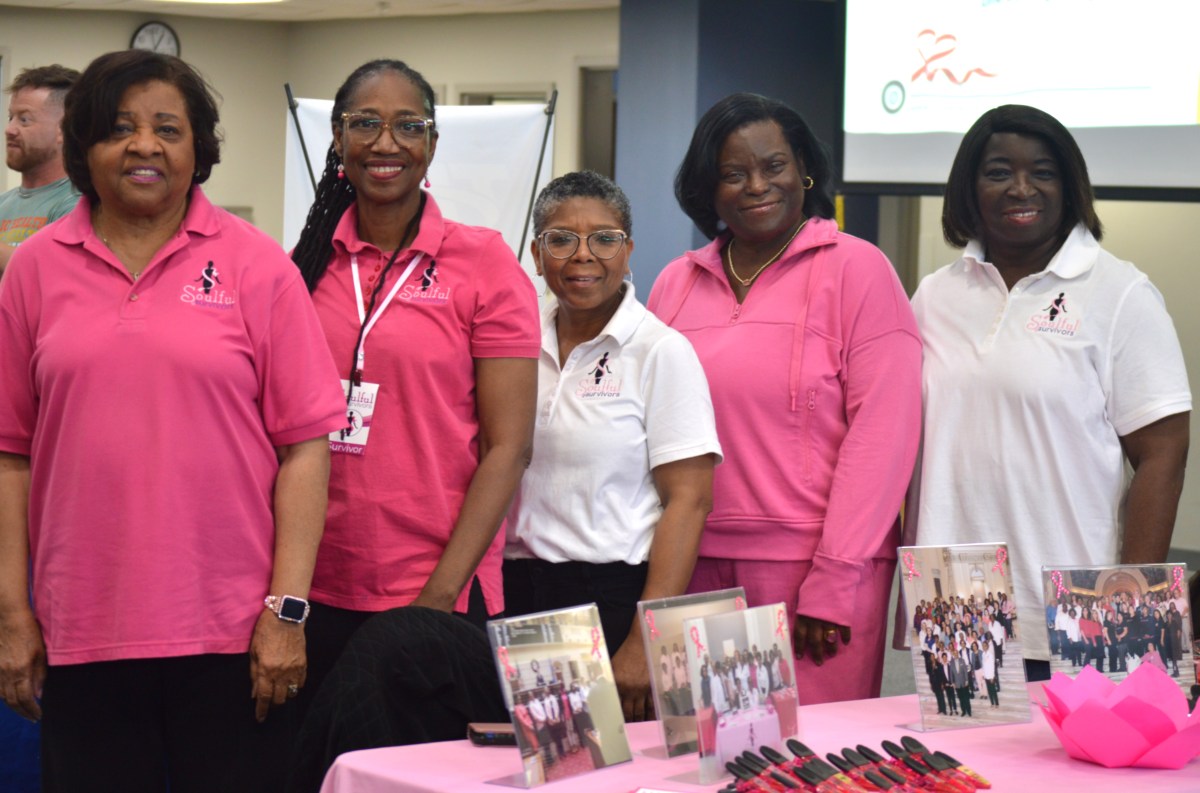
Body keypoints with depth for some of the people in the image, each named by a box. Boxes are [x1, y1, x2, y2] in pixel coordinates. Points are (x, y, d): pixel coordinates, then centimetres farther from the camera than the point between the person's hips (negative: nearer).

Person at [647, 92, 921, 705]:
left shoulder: (856, 269, -1)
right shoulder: (677, 284, 13)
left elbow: (882, 430, -7)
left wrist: (834, 581, -13)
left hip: (813, 569, -4)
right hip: (696, 571, 4)